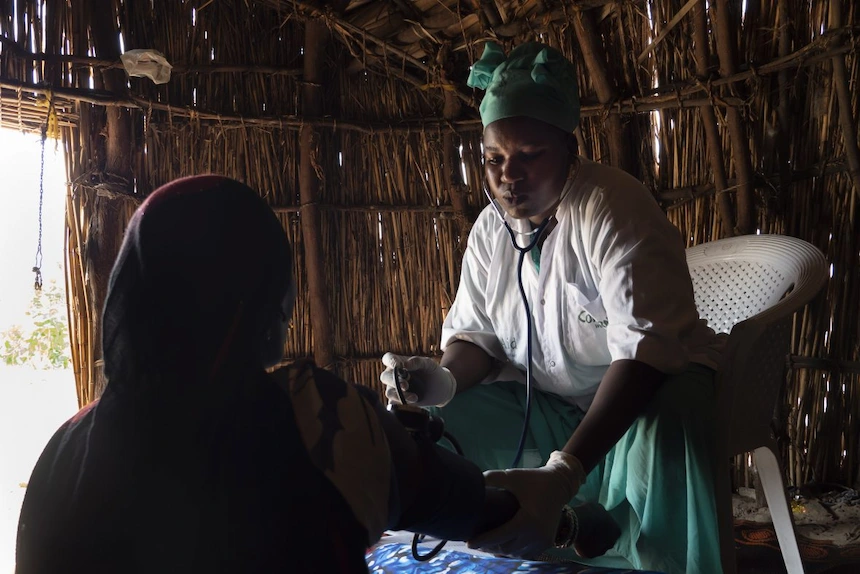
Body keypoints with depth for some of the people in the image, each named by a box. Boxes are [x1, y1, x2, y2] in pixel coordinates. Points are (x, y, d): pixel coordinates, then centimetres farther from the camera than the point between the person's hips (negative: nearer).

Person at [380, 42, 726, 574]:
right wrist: (446, 379, -22)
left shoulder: (612, 209, -22)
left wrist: (563, 474, -44)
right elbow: (476, 333, 6)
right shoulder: (490, 228, 0)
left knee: (663, 437, -40)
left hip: (651, 388, -5)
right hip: (546, 405, 6)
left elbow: (646, 348, -32)